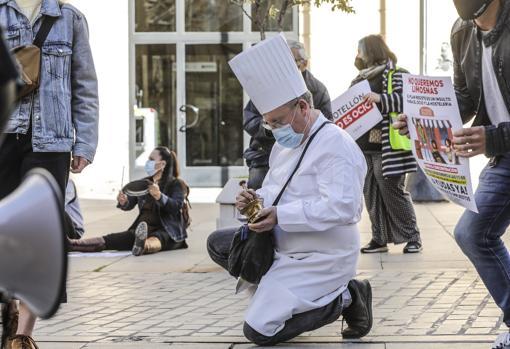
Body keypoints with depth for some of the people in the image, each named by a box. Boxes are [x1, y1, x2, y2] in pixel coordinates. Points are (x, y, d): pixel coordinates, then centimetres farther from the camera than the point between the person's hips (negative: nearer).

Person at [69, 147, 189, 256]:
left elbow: (177, 206, -16)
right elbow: (130, 204, 12)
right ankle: (68, 244, -32)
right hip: (141, 230, 6)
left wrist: (159, 196, -34)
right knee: (109, 240, -14)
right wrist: (123, 202, -12)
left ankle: (143, 246, -77)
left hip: (168, 233, -6)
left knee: (155, 239, -42)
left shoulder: (177, 184, 1)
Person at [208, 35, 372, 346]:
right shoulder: (285, 144, 12)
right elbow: (275, 190, 22)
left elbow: (341, 207, -30)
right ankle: (278, 292, 5)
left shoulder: (335, 145, -19)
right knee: (218, 244, 10)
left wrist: (281, 215, -29)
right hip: (284, 247, 10)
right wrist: (257, 200, -3)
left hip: (318, 260, -10)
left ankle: (342, 299, -2)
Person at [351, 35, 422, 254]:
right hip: (363, 147, 8)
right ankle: (380, 238, 12)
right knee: (371, 194, 6)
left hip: (387, 146, -7)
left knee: (392, 191, -5)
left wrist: (381, 99, -27)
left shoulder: (396, 74, -3)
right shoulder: (360, 80, 19)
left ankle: (412, 237, 4)